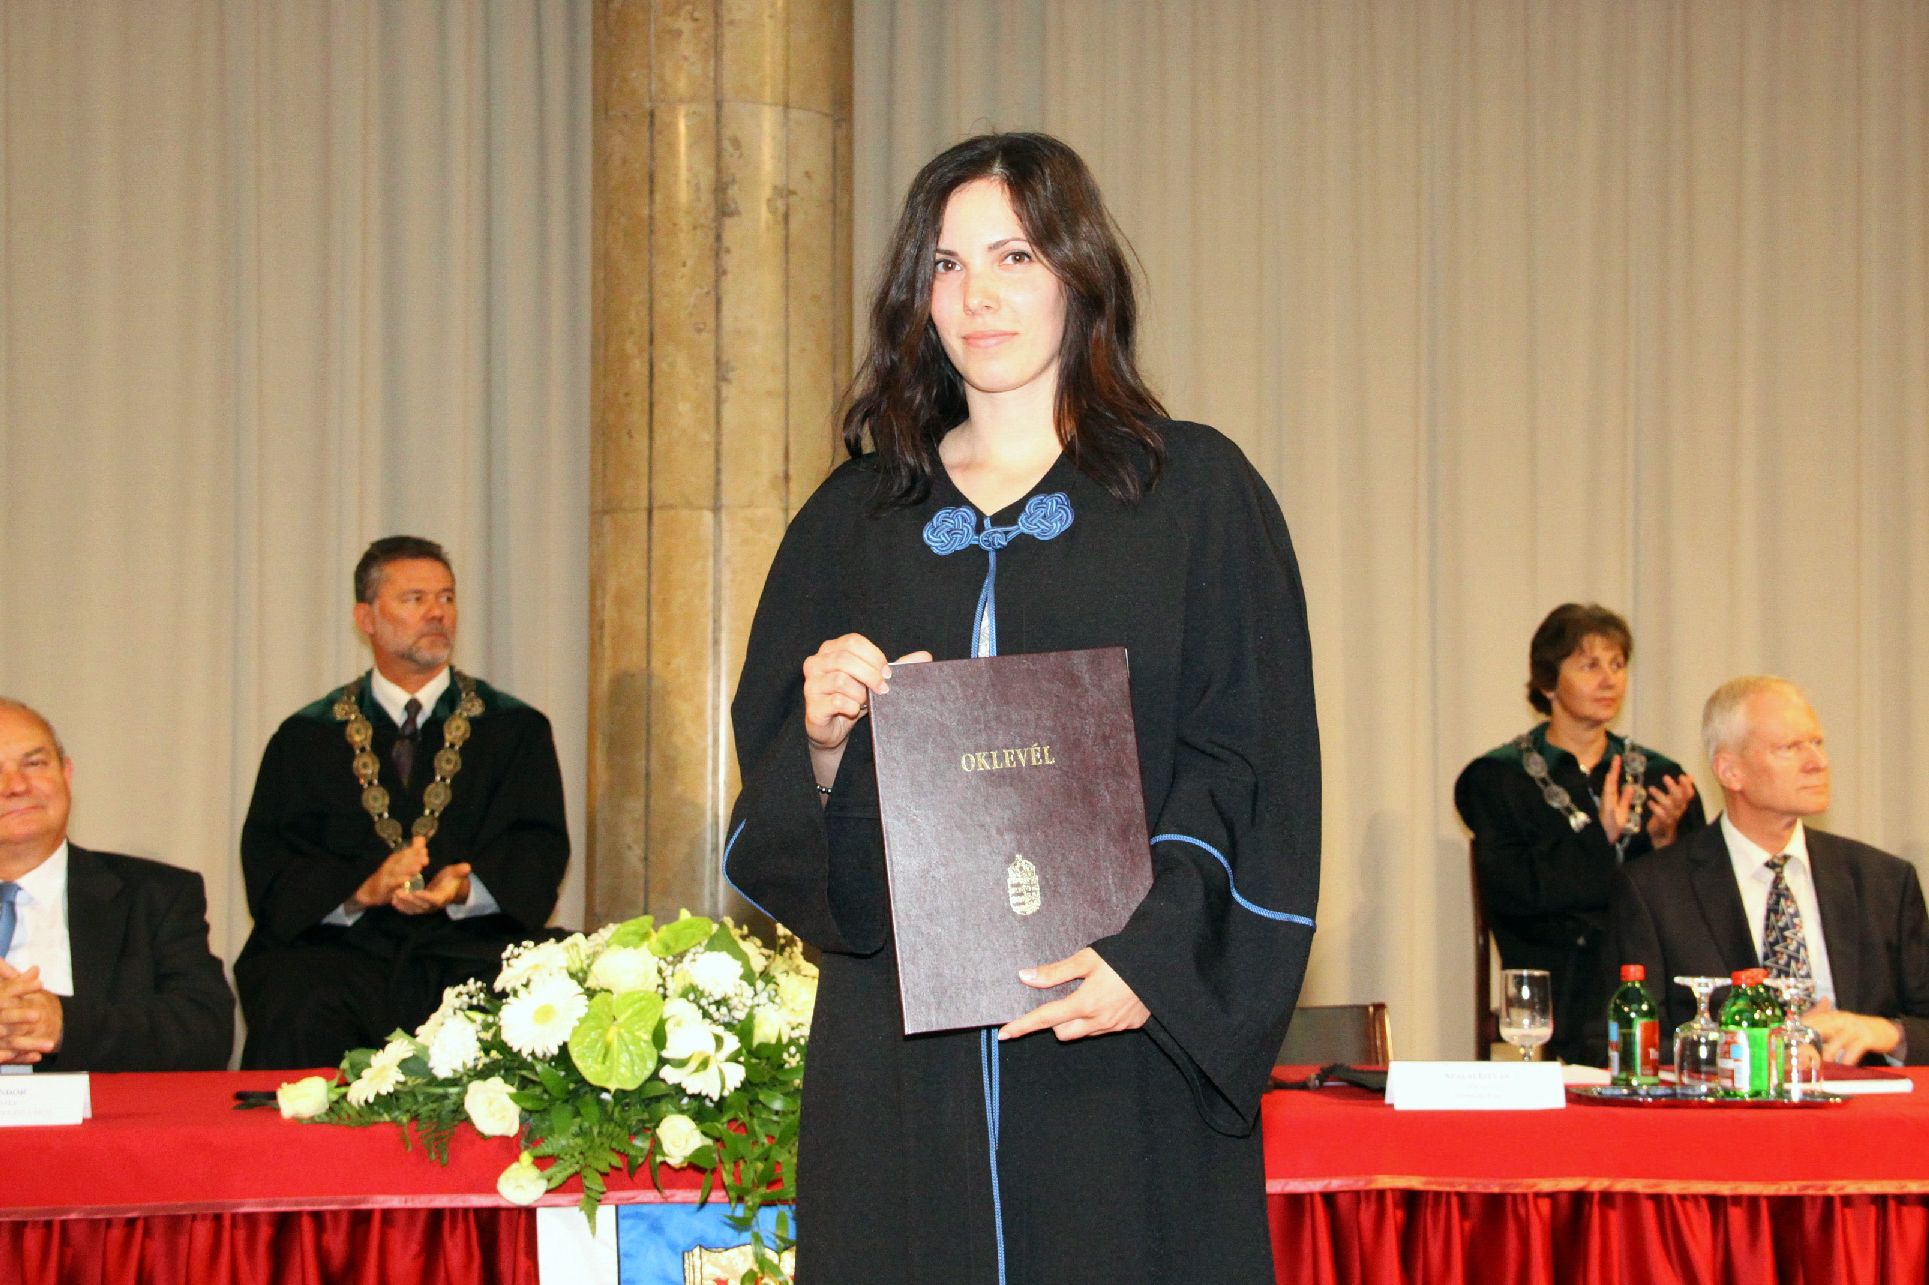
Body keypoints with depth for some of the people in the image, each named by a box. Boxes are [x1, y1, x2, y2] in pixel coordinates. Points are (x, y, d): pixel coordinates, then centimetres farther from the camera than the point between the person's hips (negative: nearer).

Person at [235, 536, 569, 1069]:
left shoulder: (515, 730, 16)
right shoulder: (306, 739, 15)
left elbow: (539, 848, 5)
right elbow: (268, 861, 5)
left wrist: (465, 889, -16)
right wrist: (361, 891, -15)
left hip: (470, 950, 0)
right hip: (342, 952, 0)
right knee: (298, 1018, -33)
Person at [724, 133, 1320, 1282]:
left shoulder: (1197, 492, 4)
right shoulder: (856, 517, 13)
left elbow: (1251, 767, -3)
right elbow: (774, 813, 12)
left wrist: (1153, 954, -16)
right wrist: (823, 739, -10)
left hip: (1125, 1047, -2)